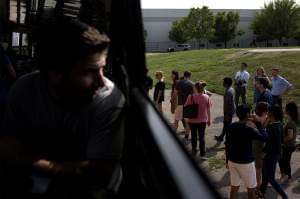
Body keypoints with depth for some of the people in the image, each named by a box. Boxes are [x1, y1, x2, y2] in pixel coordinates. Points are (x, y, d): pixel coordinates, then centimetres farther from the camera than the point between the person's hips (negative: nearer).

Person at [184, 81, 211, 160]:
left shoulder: (191, 97, -17)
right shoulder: (206, 97, -8)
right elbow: (208, 110, -1)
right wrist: (209, 120, 11)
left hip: (192, 120, -1)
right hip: (203, 120, 1)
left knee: (194, 136, 18)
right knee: (202, 137, 8)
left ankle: (194, 150, 35)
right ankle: (202, 154, 5)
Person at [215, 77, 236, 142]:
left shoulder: (228, 92, -26)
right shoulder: (231, 89, 5)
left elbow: (228, 103, -26)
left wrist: (227, 114, -22)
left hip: (229, 111, -10)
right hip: (231, 110, 10)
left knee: (227, 125, 1)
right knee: (226, 123, 22)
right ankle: (221, 137, 37)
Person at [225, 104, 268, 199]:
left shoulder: (231, 127, -1)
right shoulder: (249, 129, -20)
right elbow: (265, 138, -11)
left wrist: (227, 160, 17)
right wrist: (258, 125, -5)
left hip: (232, 161, 6)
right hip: (246, 163, -6)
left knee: (234, 187, 16)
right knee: (251, 188, 13)